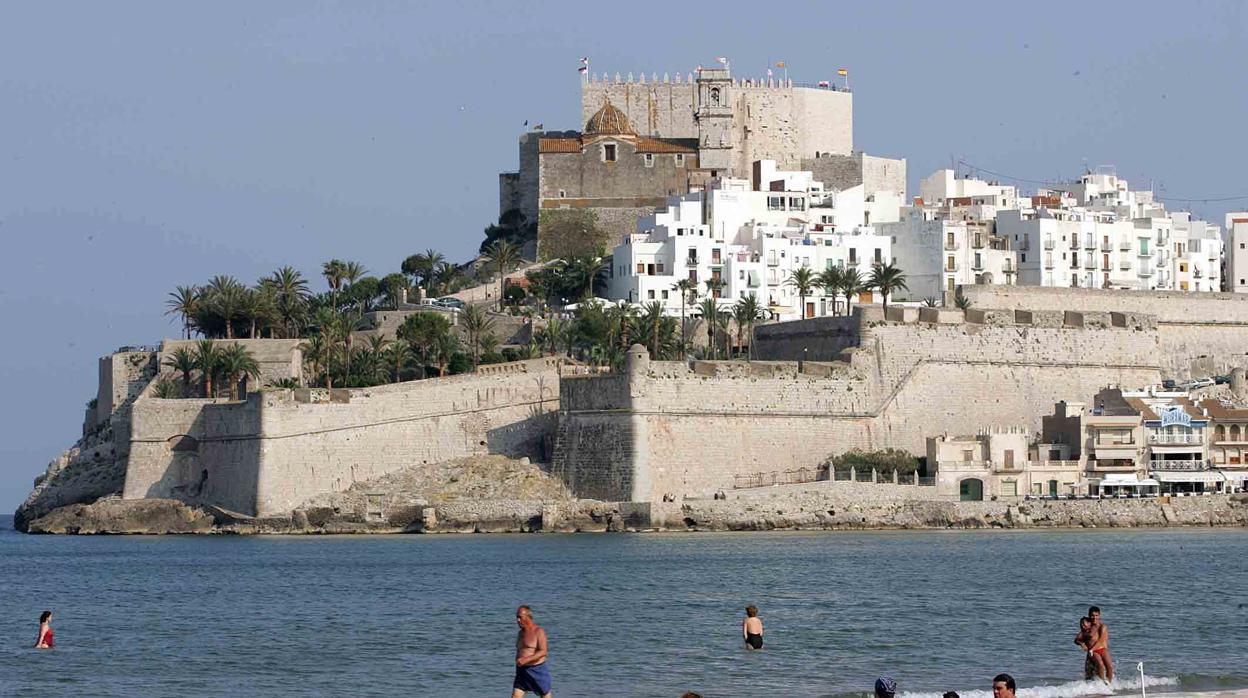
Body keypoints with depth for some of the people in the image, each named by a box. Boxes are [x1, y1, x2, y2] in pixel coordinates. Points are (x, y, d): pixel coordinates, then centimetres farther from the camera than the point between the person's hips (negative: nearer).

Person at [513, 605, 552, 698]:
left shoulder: (539, 631, -11)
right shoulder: (520, 633, 12)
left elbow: (543, 652, -21)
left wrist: (526, 660, -29)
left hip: (537, 671, -6)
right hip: (522, 672, 6)